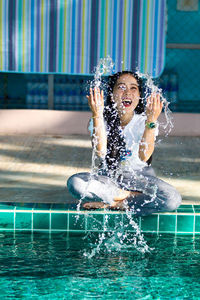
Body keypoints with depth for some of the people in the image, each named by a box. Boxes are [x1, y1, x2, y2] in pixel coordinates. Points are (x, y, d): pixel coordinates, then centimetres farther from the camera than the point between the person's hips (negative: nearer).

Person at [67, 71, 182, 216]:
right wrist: (97, 116, -33)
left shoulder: (143, 121, -10)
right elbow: (101, 152, -26)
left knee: (173, 199, -30)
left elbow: (144, 157, -27)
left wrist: (151, 121, -36)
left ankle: (111, 203, -19)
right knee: (74, 183, -29)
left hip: (140, 175, -1)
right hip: (108, 176, 1)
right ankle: (132, 196, -18)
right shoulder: (102, 120, -8)